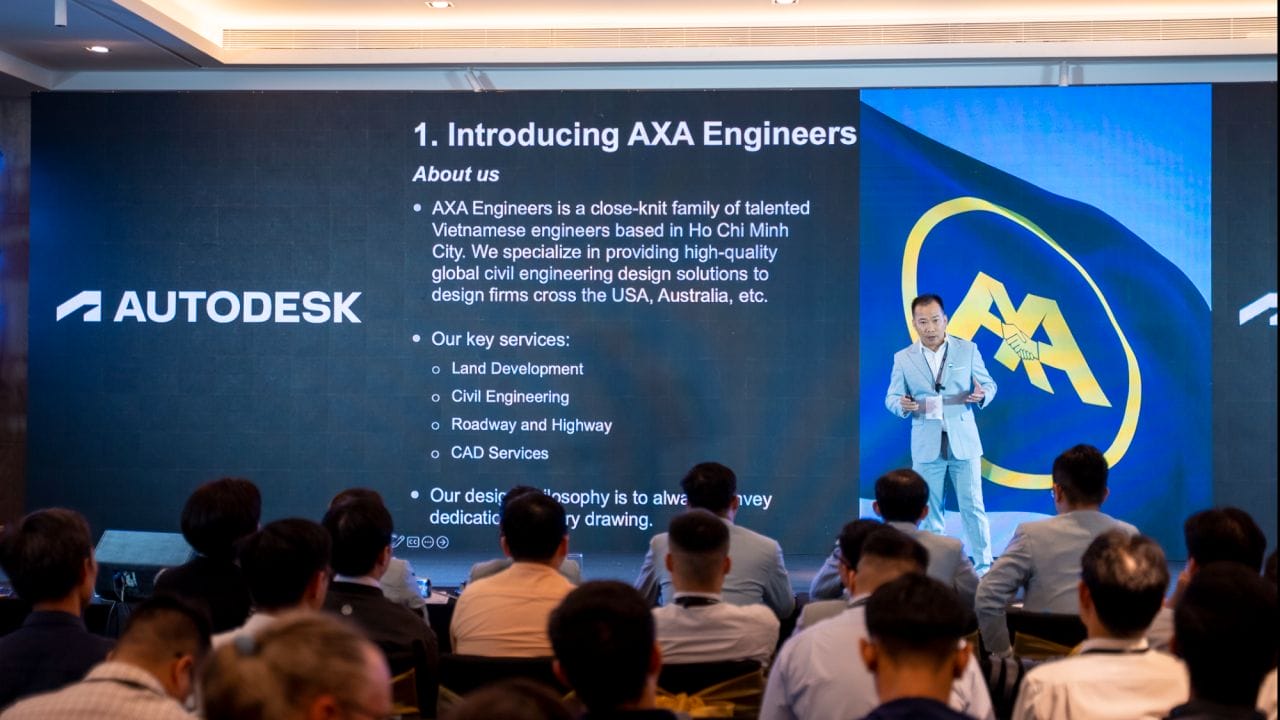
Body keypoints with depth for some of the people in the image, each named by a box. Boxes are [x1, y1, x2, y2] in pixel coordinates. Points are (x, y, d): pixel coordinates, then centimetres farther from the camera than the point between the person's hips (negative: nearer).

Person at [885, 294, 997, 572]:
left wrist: (981, 395, -16)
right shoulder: (903, 358, 3)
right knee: (929, 511, 6)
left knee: (973, 507, 0)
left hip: (963, 441, -1)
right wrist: (903, 405, -17)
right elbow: (891, 398, 6)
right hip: (926, 446, 1)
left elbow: (989, 385, 8)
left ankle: (984, 566, 8)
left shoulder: (968, 350, 2)